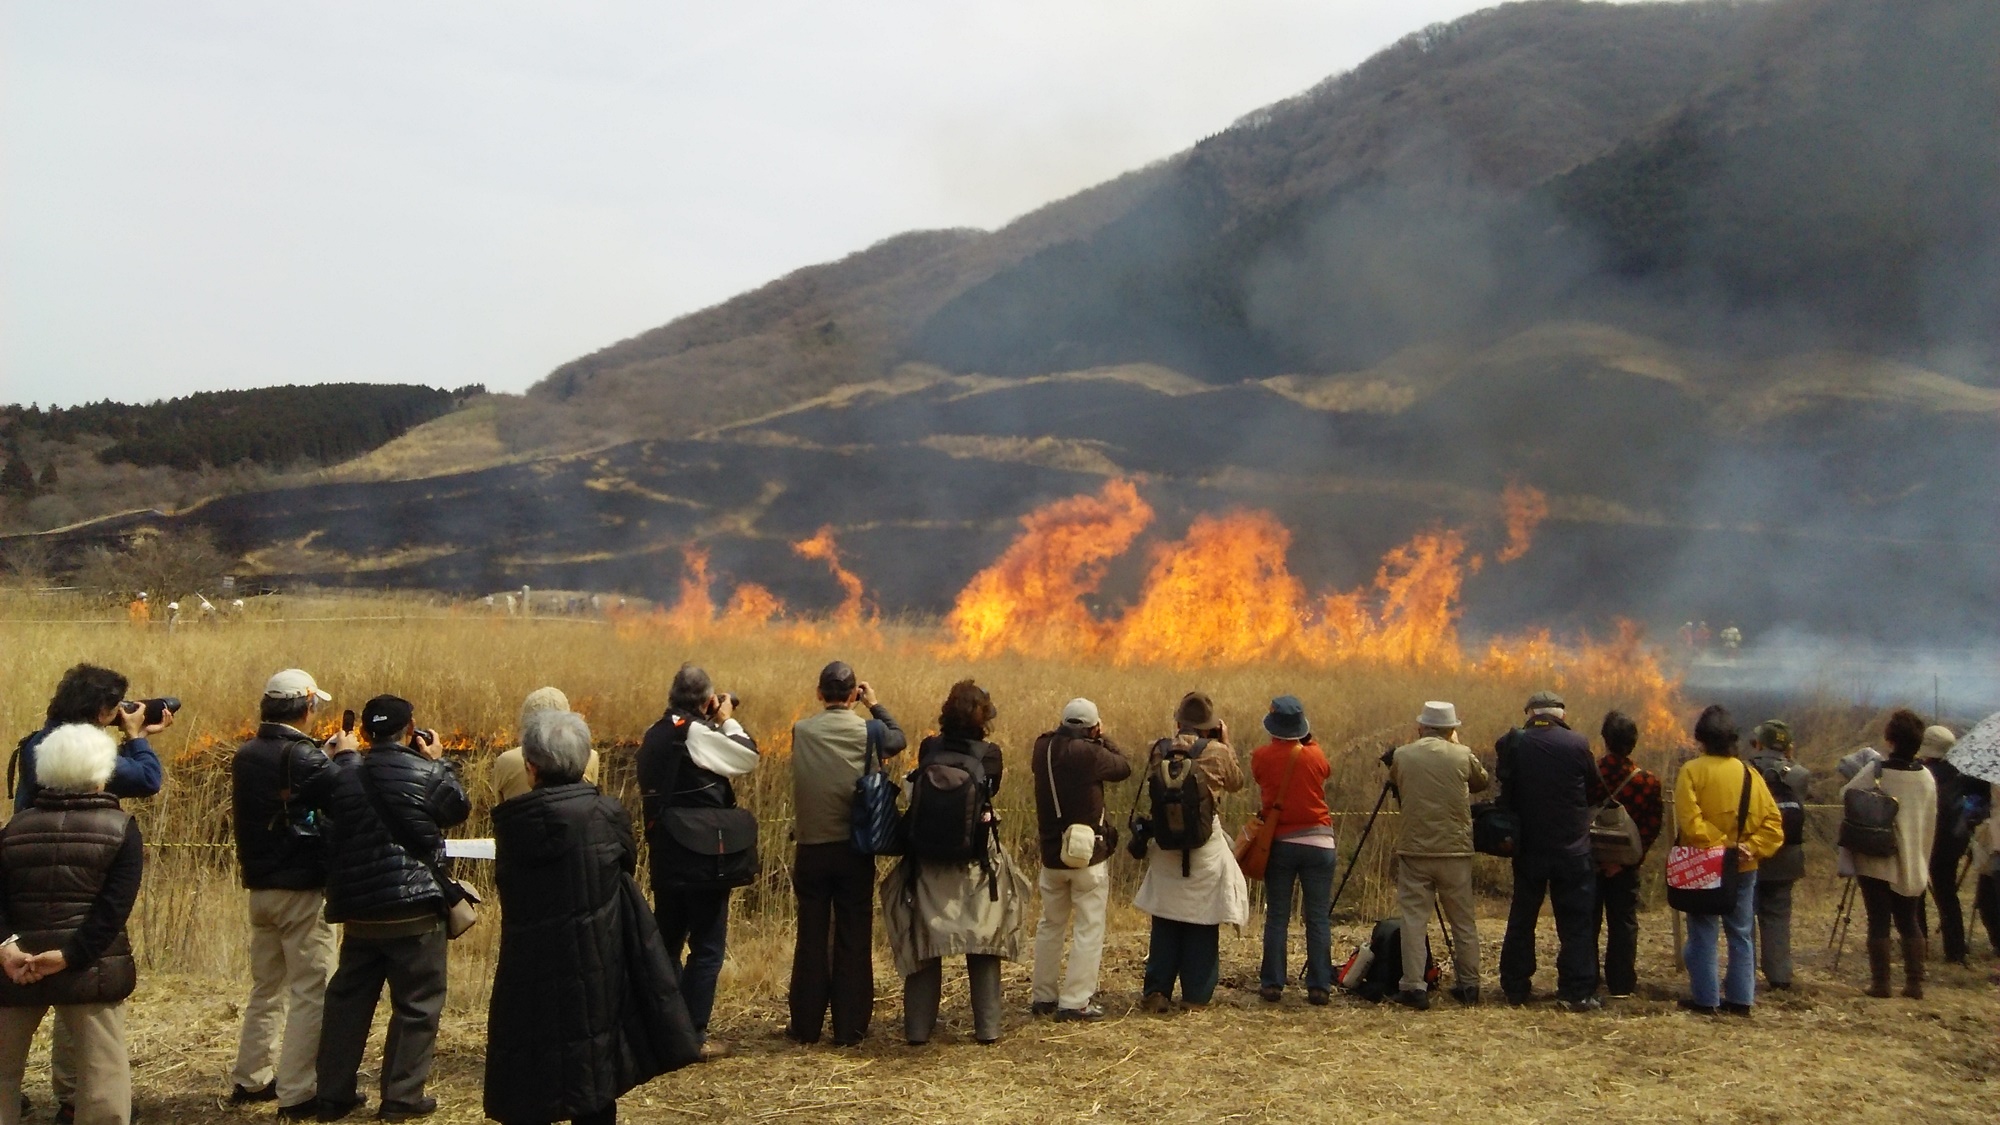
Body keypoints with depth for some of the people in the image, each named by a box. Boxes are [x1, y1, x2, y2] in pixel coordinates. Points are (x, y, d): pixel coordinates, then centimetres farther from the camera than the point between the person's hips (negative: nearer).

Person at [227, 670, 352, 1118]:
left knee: (266, 987, 20)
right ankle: (297, 1093, 1)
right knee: (310, 990, 0)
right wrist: (346, 756, -2)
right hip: (303, 891, -8)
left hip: (260, 888, 8)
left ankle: (249, 1079, 28)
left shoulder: (245, 756, 4)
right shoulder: (305, 758, -18)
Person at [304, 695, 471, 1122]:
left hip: (357, 909, 4)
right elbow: (459, 809, 9)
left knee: (349, 999, 16)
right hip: (415, 908, -4)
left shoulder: (342, 774, 1)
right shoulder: (427, 774, -8)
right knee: (417, 1003, 6)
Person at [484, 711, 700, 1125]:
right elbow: (628, 859, 8)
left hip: (529, 980, 0)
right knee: (594, 1090, 13)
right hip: (595, 975, 0)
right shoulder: (605, 814, -10)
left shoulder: (509, 824, -8)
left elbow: (509, 884, 5)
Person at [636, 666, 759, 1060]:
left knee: (667, 943, 17)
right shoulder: (697, 732, -17)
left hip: (666, 860, 8)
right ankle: (693, 1036, 3)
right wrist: (728, 721, 3)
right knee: (707, 948, 2)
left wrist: (715, 725, 11)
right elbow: (748, 758, -10)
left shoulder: (654, 736, 7)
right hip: (702, 861, -8)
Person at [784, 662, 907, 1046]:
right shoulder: (869, 730, -8)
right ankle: (849, 1028, 10)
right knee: (854, 940, 6)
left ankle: (806, 1025, 17)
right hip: (855, 849, -1)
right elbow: (899, 740, 14)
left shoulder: (801, 731, -5)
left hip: (811, 849, 1)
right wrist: (875, 704, 19)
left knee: (811, 939, 10)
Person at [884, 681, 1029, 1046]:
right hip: (976, 865, -1)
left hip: (928, 863, 1)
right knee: (984, 945, 11)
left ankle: (918, 1028, 15)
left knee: (924, 945, 11)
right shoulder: (989, 754, -11)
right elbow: (992, 791, 5)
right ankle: (987, 1027, 13)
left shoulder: (928, 749, -7)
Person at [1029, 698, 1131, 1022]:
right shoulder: (1088, 753, -19)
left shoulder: (1043, 748, -2)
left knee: (1050, 925, 18)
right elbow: (1123, 767, -6)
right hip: (1088, 854, -6)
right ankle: (1075, 1002, 0)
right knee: (1089, 928, 3)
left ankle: (1043, 996, 24)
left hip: (1051, 853, 6)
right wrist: (1102, 739, 7)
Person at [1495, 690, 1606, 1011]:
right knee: (1576, 921, 5)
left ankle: (1516, 987, 18)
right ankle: (1577, 992, 3)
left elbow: (1504, 788, 3)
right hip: (1572, 849, -2)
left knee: (1521, 918, 13)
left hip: (1528, 848, 2)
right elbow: (1597, 792, 1)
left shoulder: (1512, 743, -6)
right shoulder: (1577, 744, -10)